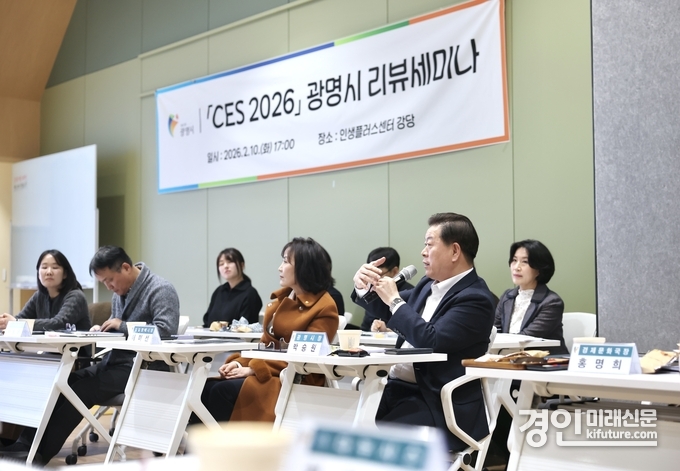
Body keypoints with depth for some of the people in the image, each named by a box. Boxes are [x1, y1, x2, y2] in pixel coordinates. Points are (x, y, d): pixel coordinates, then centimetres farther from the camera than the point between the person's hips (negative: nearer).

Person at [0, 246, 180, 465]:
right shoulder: (120, 291, 15)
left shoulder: (160, 290, -12)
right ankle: (27, 442, -14)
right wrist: (102, 329, 1)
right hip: (114, 361, 9)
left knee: (80, 392, -21)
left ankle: (39, 455, -14)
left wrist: (124, 326, -17)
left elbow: (166, 330, -23)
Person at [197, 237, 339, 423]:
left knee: (223, 391, -27)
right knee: (207, 388, -18)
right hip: (267, 375, 7)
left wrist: (254, 369, -18)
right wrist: (240, 362, 0)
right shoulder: (281, 298, 16)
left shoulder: (324, 308, -8)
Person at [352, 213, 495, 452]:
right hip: (397, 388, 8)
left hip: (437, 405, -8)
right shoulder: (430, 285, 12)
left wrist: (394, 300, -15)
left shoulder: (474, 298, -14)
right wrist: (364, 287, 3)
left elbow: (432, 342, -26)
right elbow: (388, 312, 24)